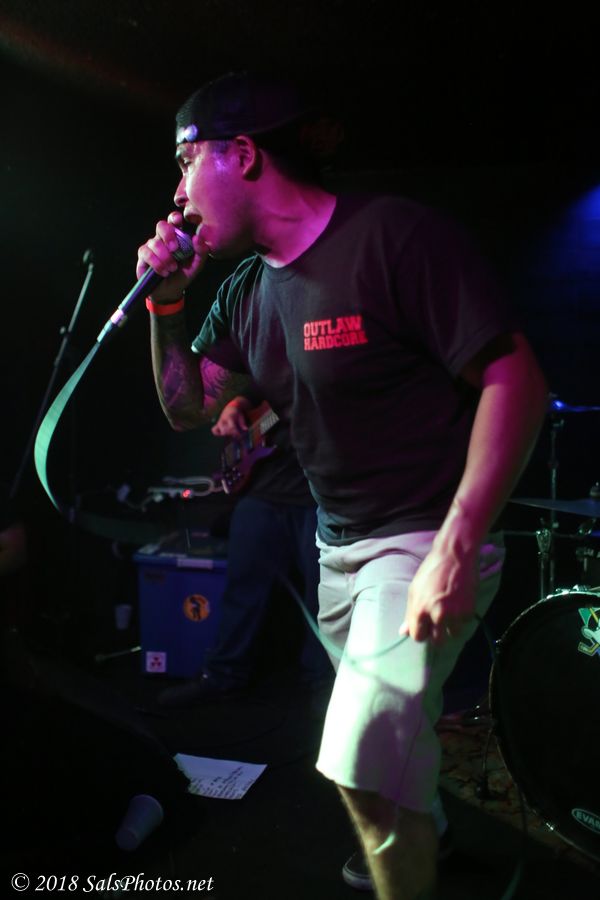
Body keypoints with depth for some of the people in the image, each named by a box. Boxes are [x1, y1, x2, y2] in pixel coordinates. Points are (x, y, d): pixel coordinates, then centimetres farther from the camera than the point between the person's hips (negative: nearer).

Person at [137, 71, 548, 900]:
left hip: (426, 537, -7)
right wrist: (166, 304, -4)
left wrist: (457, 549, -26)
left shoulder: (392, 235, -18)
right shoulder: (247, 288, 5)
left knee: (365, 760, -17)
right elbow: (186, 408, 12)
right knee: (387, 738, 22)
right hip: (337, 543, 7)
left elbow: (516, 381, -20)